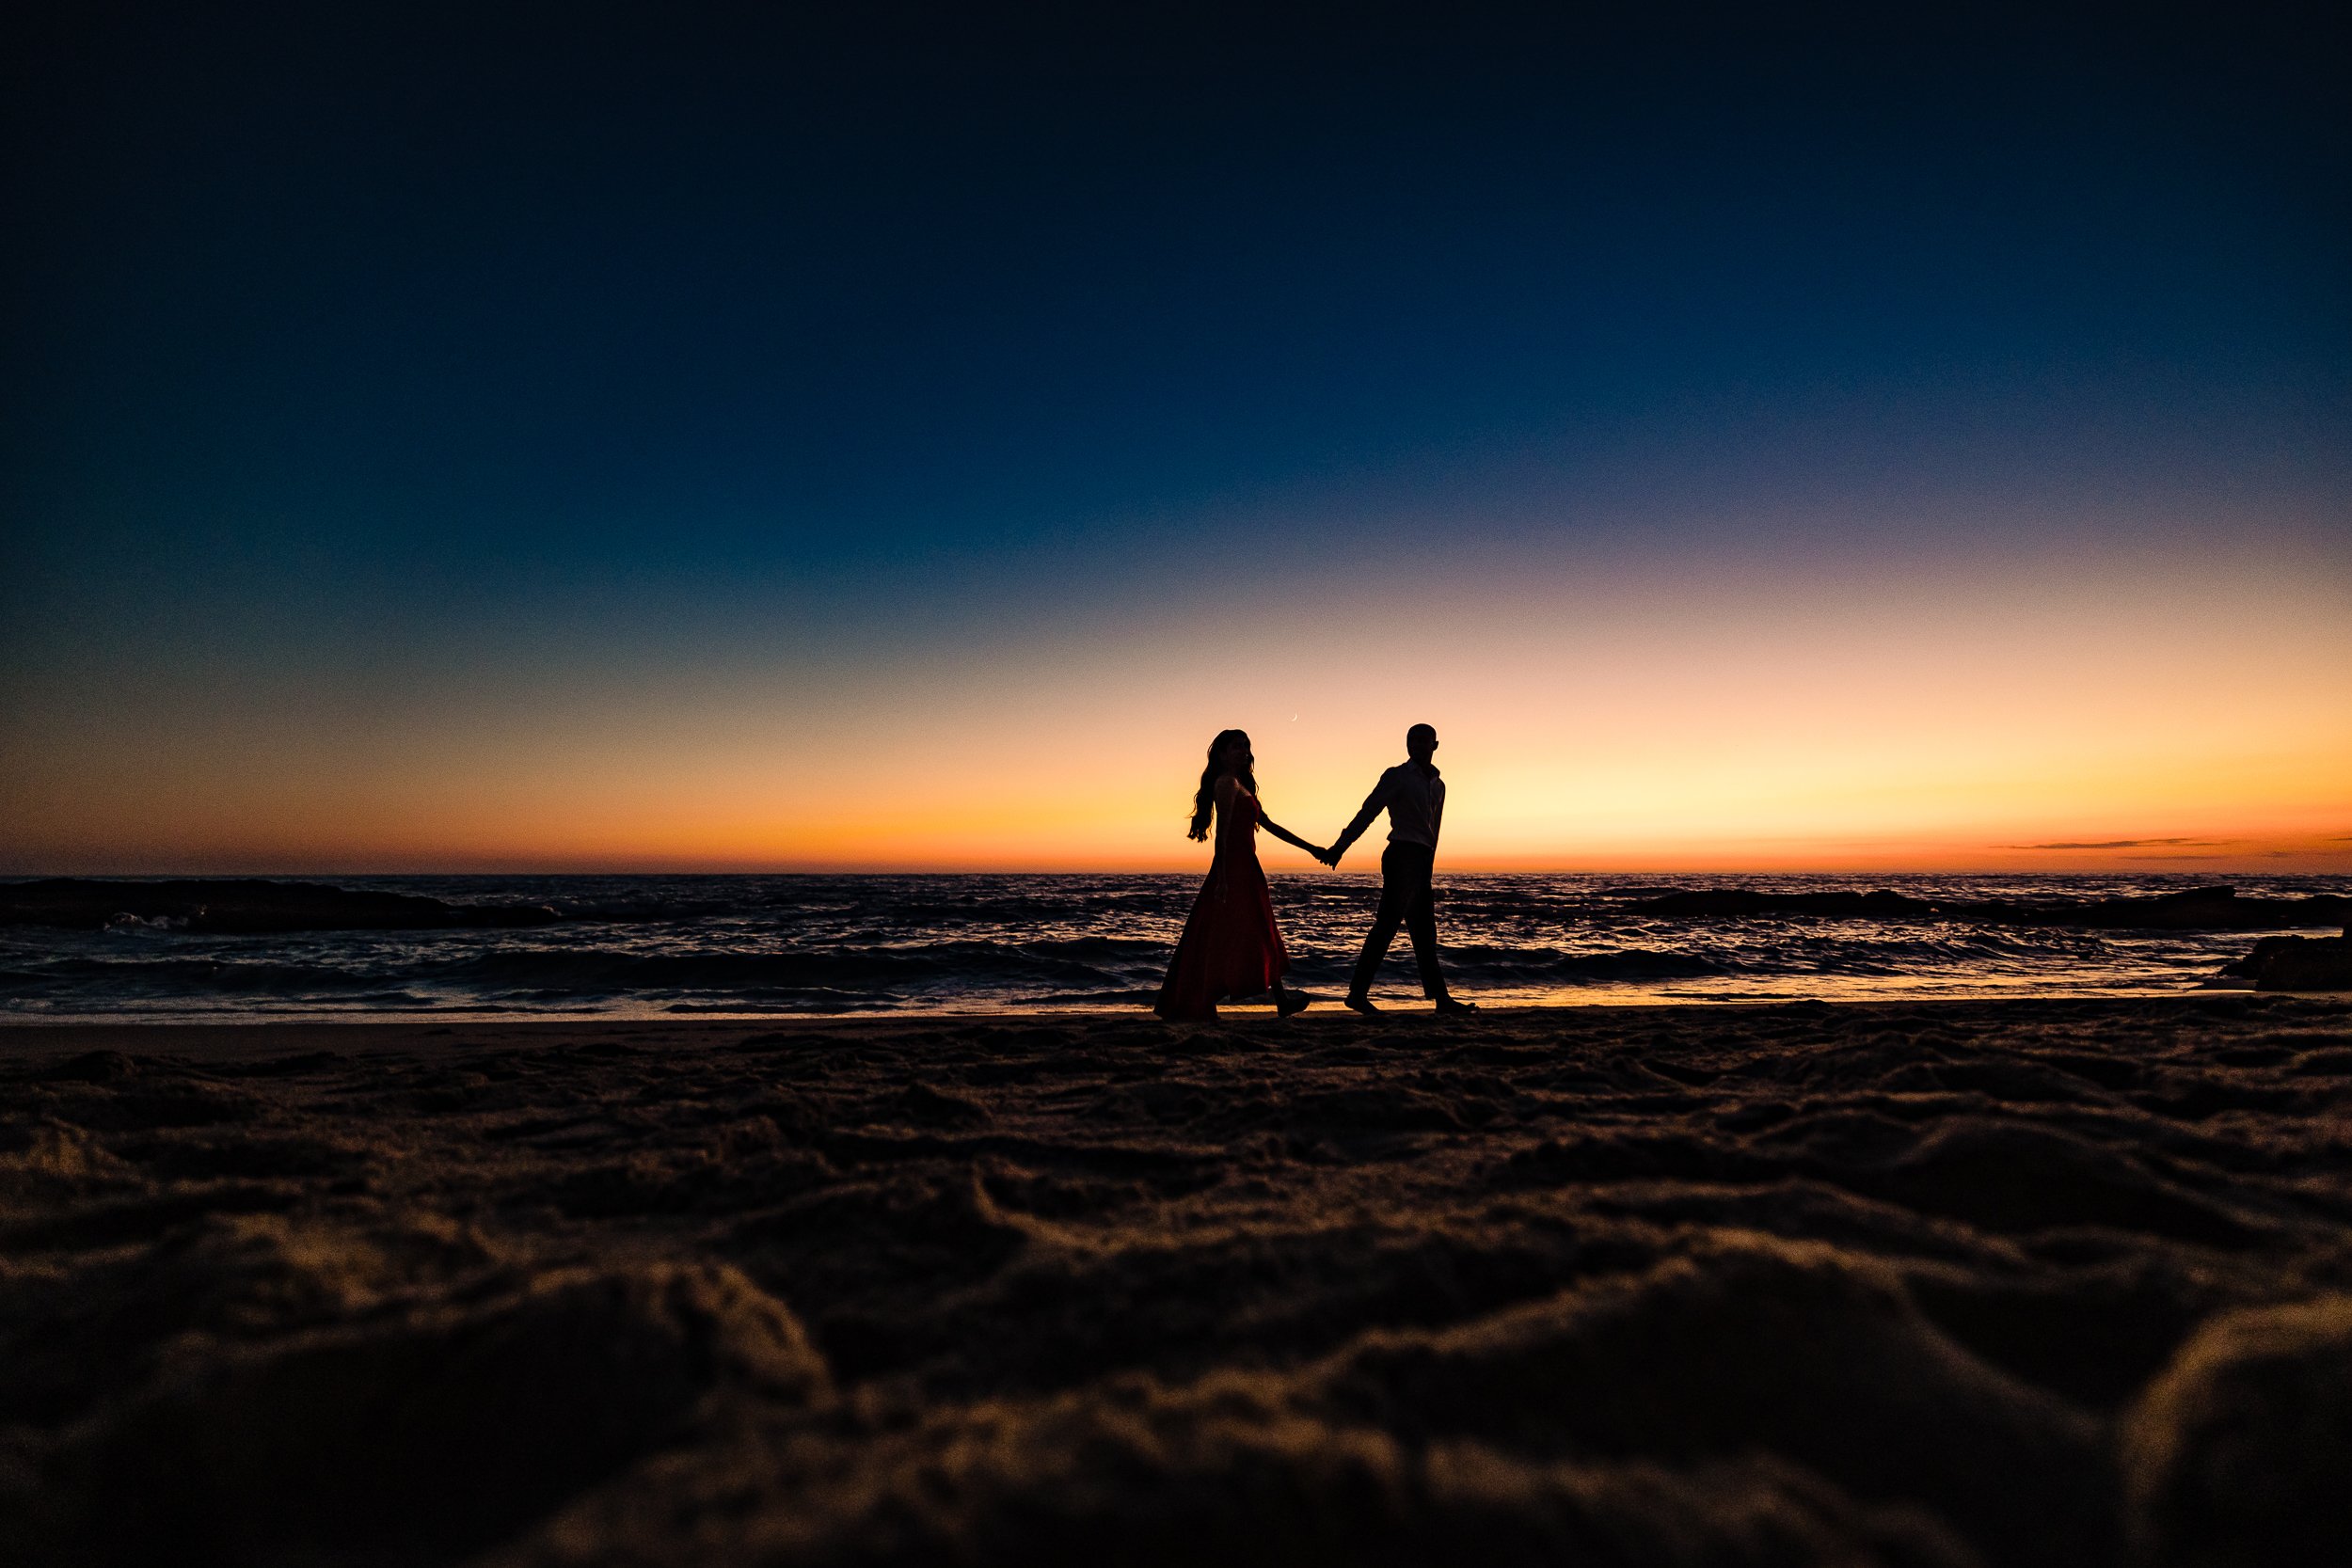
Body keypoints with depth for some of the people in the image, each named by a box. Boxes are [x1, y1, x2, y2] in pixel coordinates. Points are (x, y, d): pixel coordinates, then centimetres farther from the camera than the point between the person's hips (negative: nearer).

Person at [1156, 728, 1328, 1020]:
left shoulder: (1240, 785, 22)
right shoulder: (1227, 782, -7)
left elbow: (1268, 824, 25)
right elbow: (1223, 830, -15)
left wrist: (1310, 848, 25)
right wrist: (1222, 876, -22)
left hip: (1243, 870, 10)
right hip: (1234, 871, -10)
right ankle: (1279, 997, -5)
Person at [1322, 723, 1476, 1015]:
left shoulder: (1437, 785, 20)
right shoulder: (1397, 776, -1)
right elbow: (1368, 812, -9)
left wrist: (1427, 867, 20)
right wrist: (1340, 847, -15)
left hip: (1420, 862, 8)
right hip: (1402, 856, -8)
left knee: (1425, 934, 10)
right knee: (1386, 925, -12)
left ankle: (1442, 999, 14)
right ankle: (1358, 993, -11)